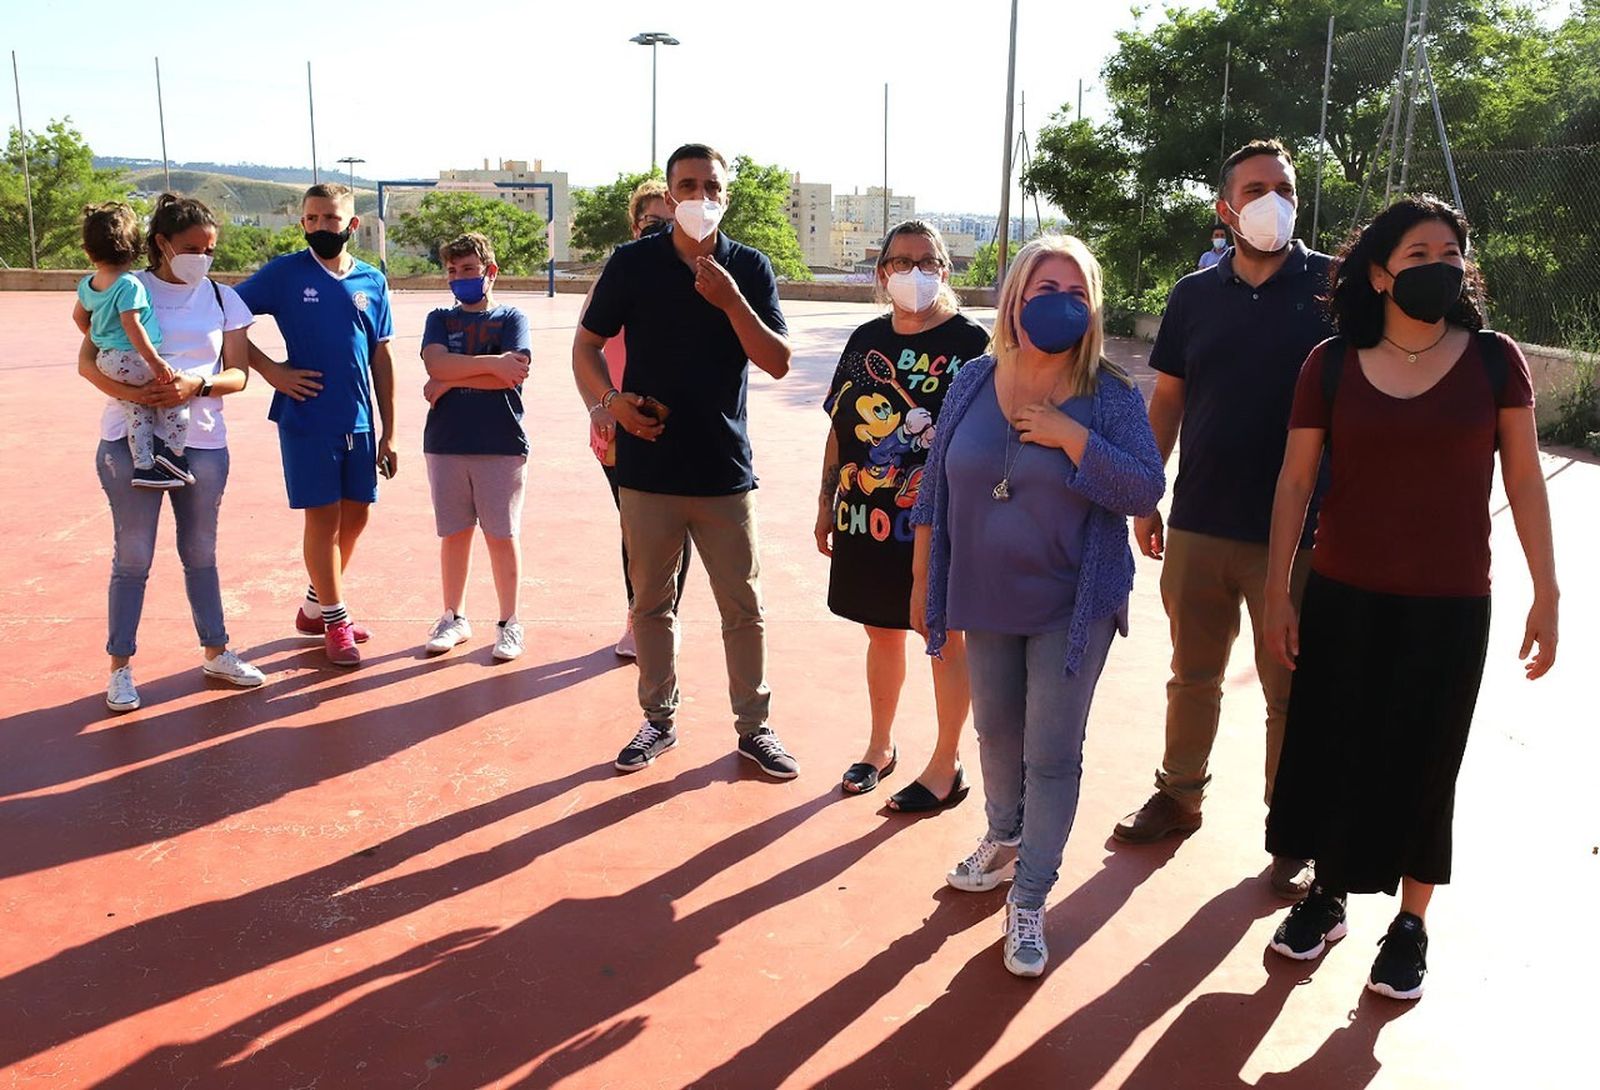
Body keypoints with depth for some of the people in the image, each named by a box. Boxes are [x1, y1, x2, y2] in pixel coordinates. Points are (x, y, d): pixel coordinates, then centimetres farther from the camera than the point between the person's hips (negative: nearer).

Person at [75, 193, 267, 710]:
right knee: (133, 557, 3)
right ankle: (120, 667, 14)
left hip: (203, 443, 2)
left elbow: (238, 373, 2)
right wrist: (132, 394, -23)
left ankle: (216, 652, 26)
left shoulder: (222, 299, 5)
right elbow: (87, 362, -4)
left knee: (201, 552, 14)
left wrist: (197, 385, -18)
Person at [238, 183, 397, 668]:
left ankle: (316, 607, 29)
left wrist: (388, 433, 8)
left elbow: (380, 359, 9)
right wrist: (269, 369, -11)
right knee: (323, 517, 0)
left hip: (358, 422, 4)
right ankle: (335, 621, 14)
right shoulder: (284, 273, -4)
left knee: (356, 514, 10)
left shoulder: (373, 281, 6)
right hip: (307, 420, -4)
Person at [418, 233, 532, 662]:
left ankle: (509, 623, 14)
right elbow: (435, 363, -8)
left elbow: (513, 373, -13)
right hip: (446, 444, 3)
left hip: (501, 444, -3)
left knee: (502, 535, 3)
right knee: (454, 533, 10)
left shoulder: (511, 318, 4)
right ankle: (454, 617, 23)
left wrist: (451, 381, -9)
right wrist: (491, 363, -16)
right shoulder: (440, 319, 12)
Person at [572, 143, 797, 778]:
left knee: (743, 607, 7)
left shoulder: (750, 268, 1)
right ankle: (659, 720, 29)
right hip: (648, 467, 0)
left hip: (725, 469, 0)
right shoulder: (633, 263, 0)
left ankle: (754, 726, 23)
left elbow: (778, 363, -5)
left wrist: (731, 301, -18)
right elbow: (586, 345, 6)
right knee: (651, 602, 12)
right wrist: (611, 398, -13)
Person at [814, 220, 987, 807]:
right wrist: (827, 503, 12)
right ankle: (881, 747, 36)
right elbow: (838, 429, 12)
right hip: (866, 518, 5)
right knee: (881, 632, 17)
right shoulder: (866, 340, 8)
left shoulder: (970, 342, -7)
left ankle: (946, 766, 23)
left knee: (945, 638, 7)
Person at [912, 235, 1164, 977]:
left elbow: (1145, 491, -19)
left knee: (1052, 754, 2)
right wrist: (923, 579, 6)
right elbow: (937, 486, 4)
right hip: (986, 598, 4)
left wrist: (1071, 436, -26)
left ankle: (1029, 900, 17)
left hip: (1071, 606, -3)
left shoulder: (1110, 397, -11)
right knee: (995, 732, 21)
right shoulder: (973, 383, -2)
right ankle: (1004, 840, 46)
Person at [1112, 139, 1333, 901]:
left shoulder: (1333, 287, -4)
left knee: (1293, 690, 8)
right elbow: (1167, 400, 9)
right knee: (1193, 674, 17)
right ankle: (1179, 794, 35)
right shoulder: (1196, 295, 5)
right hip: (1198, 525, 3)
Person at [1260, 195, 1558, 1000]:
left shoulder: (1494, 360, -4)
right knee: (1329, 750, 11)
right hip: (1344, 597, 1)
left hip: (1450, 604, 0)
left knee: (1422, 763, 9)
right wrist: (1276, 593, -2)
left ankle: (1411, 924, 27)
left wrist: (1546, 594, -1)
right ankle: (1327, 895, 33)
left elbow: (1524, 481, 1)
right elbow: (1294, 481, -1)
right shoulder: (1332, 364, -4)